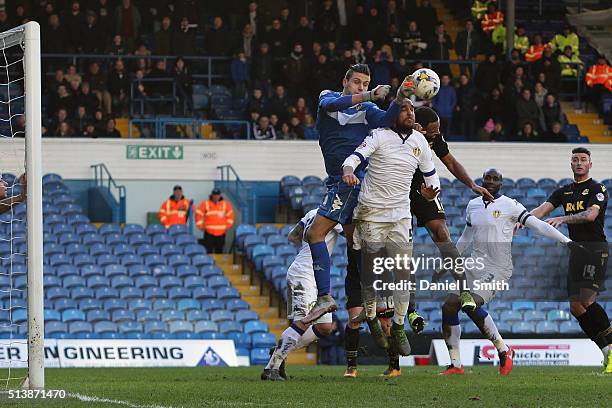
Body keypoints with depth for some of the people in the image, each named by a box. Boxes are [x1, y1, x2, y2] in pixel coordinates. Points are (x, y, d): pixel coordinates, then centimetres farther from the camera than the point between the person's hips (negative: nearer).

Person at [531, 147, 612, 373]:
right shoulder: (564, 192, 17)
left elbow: (591, 214, -19)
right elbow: (542, 209, 6)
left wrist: (562, 219, -29)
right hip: (576, 250, 7)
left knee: (586, 300, -20)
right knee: (575, 306, -1)